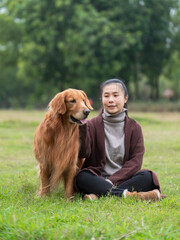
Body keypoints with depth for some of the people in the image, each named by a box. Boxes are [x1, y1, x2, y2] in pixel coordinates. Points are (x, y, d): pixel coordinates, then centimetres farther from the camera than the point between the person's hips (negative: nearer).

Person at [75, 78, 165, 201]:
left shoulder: (134, 127, 7)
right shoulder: (93, 125, 5)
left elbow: (135, 161, -1)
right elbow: (83, 153, -11)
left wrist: (112, 180, -13)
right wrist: (82, 127, -25)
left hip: (123, 179, 1)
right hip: (98, 179, -1)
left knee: (148, 177, -27)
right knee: (81, 177, -32)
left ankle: (98, 194, -33)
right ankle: (129, 195, -39)